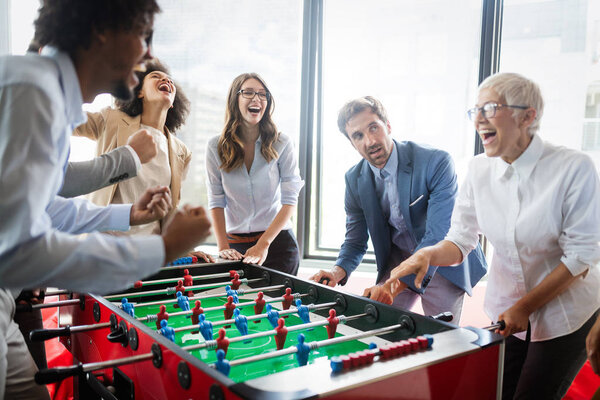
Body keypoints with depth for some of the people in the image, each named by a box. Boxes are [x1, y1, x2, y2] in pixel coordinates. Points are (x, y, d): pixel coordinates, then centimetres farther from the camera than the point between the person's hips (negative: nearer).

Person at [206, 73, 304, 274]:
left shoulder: (282, 144, -5)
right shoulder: (216, 147, -1)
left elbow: (289, 200, -9)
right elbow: (216, 201, -1)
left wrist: (263, 244, -16)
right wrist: (223, 246, -11)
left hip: (277, 241, -1)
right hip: (235, 244, 1)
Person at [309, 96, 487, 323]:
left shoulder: (436, 162, -24)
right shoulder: (354, 179, -7)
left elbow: (439, 235, -30)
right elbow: (355, 240, 1)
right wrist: (339, 271, -22)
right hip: (397, 261, 4)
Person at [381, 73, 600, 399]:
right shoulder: (479, 170, -6)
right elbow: (460, 241, -4)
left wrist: (526, 306, -15)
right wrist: (428, 254, -26)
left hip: (566, 314, -3)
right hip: (507, 310, 4)